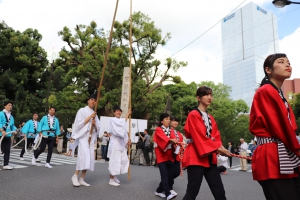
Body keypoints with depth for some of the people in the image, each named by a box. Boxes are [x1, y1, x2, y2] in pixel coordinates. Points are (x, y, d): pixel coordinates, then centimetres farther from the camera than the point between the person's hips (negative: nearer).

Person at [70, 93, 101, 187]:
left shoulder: (95, 114, 17)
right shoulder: (82, 110, 2)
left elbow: (97, 129, 15)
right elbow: (79, 123, -8)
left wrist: (95, 124, -6)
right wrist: (90, 117, -9)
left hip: (91, 137, 6)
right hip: (83, 136, -6)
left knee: (89, 158, 0)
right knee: (84, 156, -20)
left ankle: (82, 179, 7)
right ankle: (75, 176, -6)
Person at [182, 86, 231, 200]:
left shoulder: (211, 118, 17)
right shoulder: (193, 115, -7)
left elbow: (215, 136, 11)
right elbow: (199, 137, -15)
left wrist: (220, 147, -10)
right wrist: (217, 148, -17)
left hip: (210, 158, 8)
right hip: (196, 158, -7)